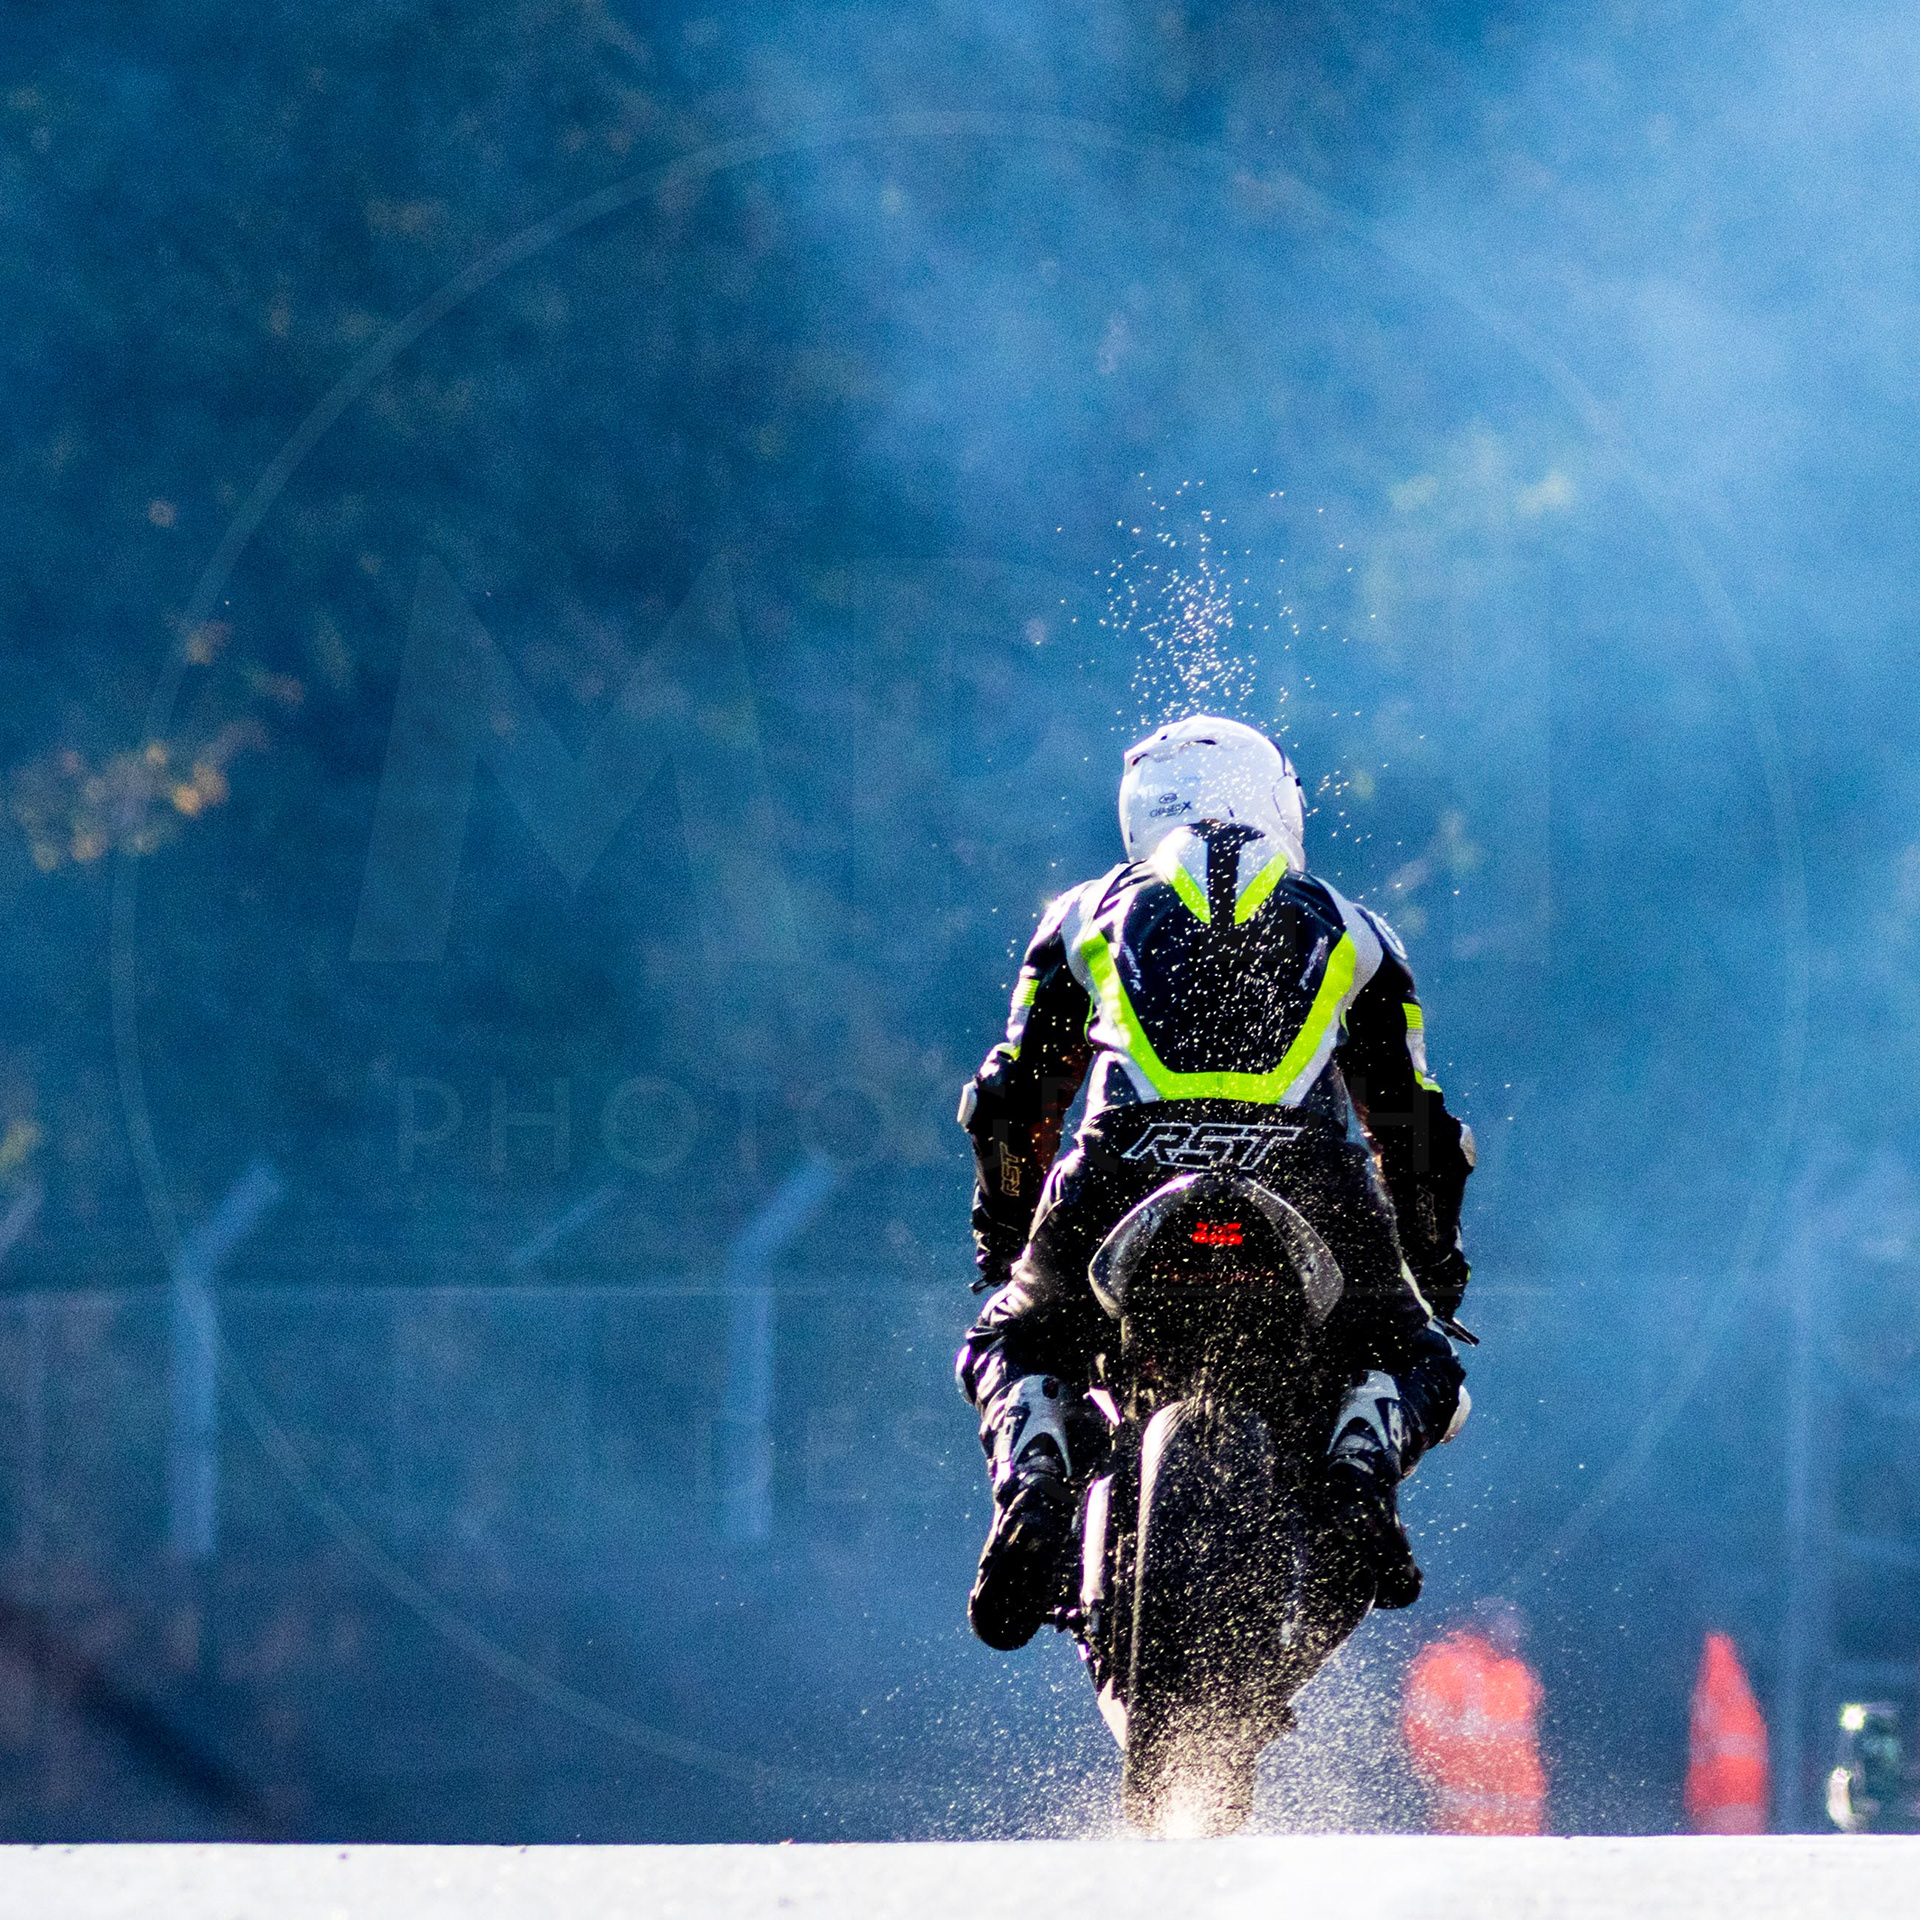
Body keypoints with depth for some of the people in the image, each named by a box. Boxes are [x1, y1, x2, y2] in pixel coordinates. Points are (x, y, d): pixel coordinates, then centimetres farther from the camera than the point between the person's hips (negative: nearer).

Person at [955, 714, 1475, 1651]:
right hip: (1308, 1177, 0)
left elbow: (1009, 1101, 32)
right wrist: (1435, 1272, 47)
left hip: (1129, 1165, 0)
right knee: (1409, 1360, 24)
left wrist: (1003, 1242, 46)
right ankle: (1363, 1460, -13)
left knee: (1015, 1348, 25)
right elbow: (1415, 1126, 35)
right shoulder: (1348, 927, 30)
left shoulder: (1088, 911, 29)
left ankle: (1033, 1476, -10)